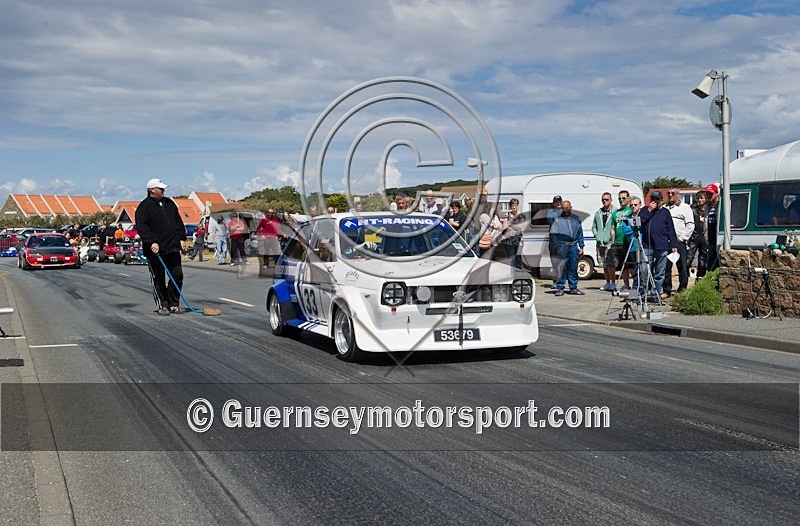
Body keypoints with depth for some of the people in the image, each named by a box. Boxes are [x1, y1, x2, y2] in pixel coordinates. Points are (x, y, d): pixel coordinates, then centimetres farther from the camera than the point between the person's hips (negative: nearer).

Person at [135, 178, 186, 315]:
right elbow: (141, 227, -14)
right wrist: (152, 242, -23)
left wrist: (182, 238, 11)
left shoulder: (169, 203, 15)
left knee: (177, 275, 2)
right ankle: (162, 305, 12)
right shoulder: (144, 207, -4)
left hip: (173, 247, 5)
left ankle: (173, 304, 14)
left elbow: (178, 222, 20)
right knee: (158, 279, 3)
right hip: (155, 250, -5)